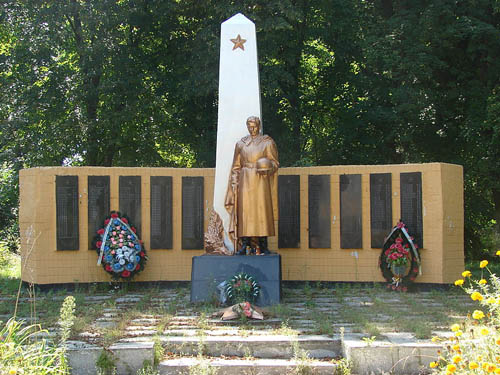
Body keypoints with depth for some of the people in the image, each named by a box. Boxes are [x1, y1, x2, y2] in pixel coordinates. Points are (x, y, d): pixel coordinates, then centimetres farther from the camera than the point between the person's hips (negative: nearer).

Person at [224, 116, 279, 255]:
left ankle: (263, 245, -3)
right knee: (244, 211, -5)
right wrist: (234, 183, 2)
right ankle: (245, 244, -6)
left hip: (261, 180, -2)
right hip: (245, 180, 2)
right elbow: (236, 166, 12)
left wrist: (268, 167, -18)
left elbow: (275, 163, 4)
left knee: (262, 209, -6)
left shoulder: (268, 142, 6)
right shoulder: (240, 143, 12)